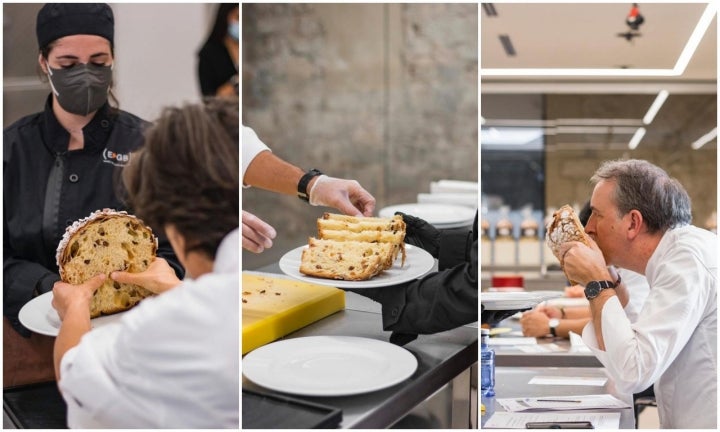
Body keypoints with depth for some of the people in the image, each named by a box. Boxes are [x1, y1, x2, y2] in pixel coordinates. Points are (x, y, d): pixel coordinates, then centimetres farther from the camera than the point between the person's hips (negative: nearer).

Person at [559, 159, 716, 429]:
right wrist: (612, 286, 5)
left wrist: (597, 283, -16)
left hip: (706, 421, -8)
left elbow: (632, 373, -25)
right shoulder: (683, 248, 9)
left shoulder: (688, 258, -17)